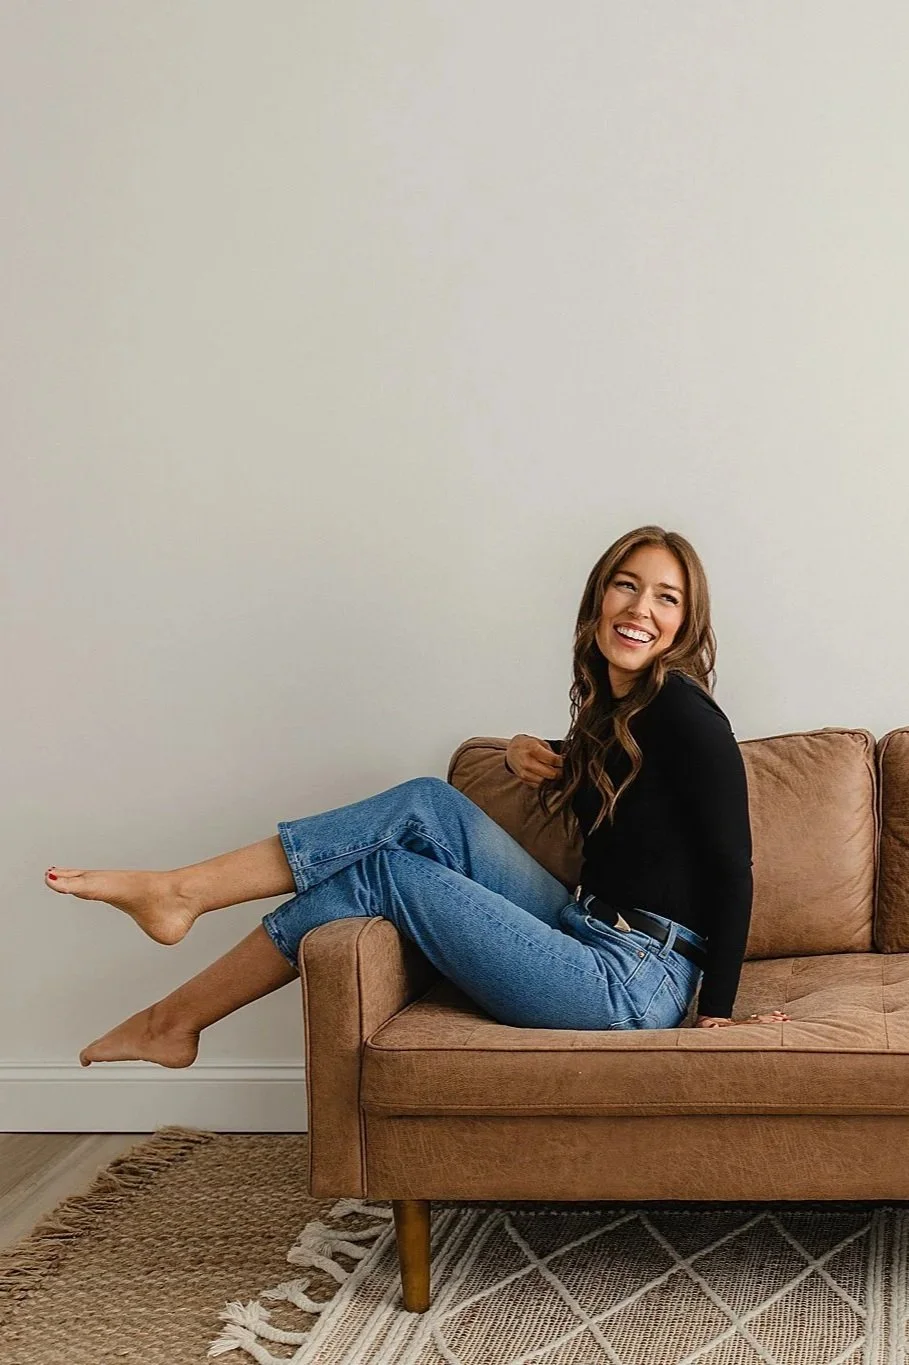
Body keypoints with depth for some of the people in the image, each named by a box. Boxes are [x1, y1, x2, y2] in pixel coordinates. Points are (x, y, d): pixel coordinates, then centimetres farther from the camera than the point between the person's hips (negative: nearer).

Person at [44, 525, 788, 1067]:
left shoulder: (684, 712, -13)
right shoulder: (611, 704, 12)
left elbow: (732, 869, -13)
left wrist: (719, 1011, -12)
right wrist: (530, 754, 10)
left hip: (635, 986, -8)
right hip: (594, 936, 8)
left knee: (383, 869, -8)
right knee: (432, 804, -5)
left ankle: (174, 1020, 1)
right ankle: (180, 892, -3)